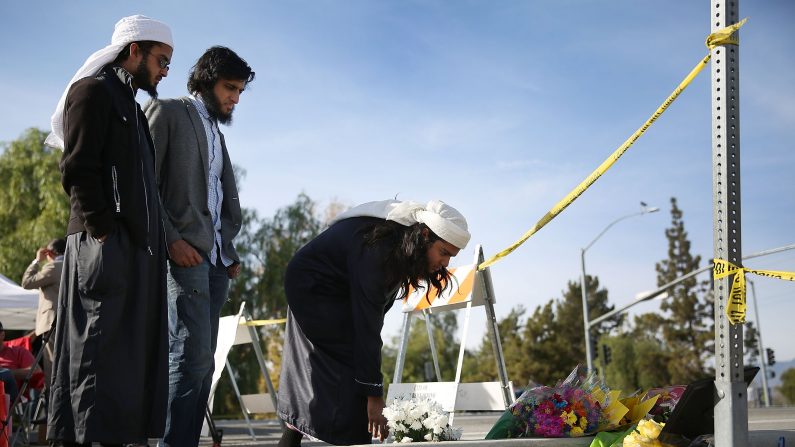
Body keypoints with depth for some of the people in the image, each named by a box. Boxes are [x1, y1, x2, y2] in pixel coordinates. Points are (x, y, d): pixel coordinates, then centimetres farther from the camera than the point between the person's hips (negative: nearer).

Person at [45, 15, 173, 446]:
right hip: (104, 244, -9)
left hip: (135, 246, 9)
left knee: (130, 351, 6)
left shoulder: (130, 102, 26)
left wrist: (154, 242, 14)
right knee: (98, 345, -11)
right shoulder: (93, 91, -2)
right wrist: (103, 231, -19)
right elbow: (78, 168, -12)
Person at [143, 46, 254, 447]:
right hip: (184, 253, -8)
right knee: (192, 355, -17)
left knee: (201, 360, 2)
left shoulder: (215, 132, 26)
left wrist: (230, 252, 11)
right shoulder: (167, 113, 3)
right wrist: (171, 240, -15)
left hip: (216, 259, 8)